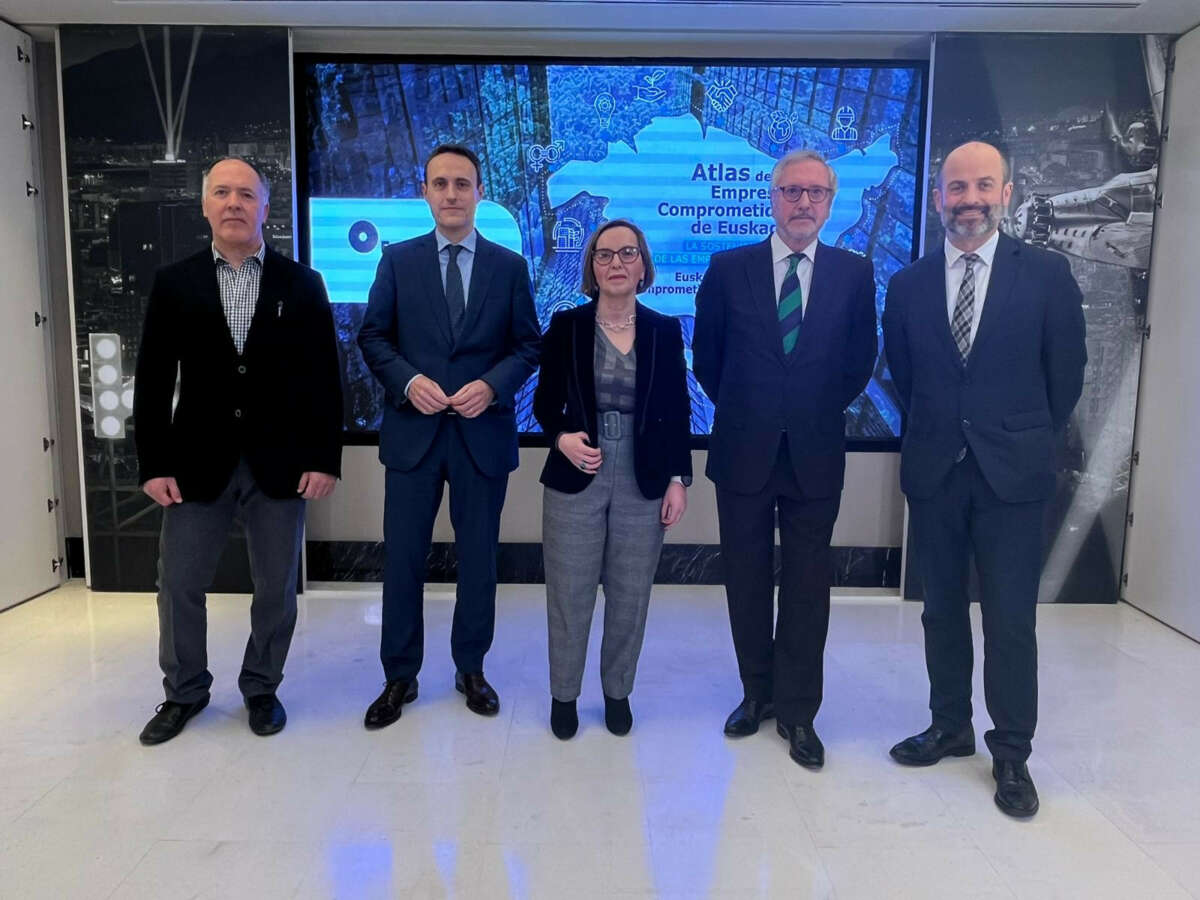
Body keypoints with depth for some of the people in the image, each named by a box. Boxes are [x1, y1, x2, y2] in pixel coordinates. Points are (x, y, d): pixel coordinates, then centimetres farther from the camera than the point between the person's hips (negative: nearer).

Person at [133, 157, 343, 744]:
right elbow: (153, 381, 2)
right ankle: (184, 691, 31)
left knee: (276, 587, 9)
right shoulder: (174, 283, 4)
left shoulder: (302, 284, 2)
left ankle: (262, 688, 30)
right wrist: (154, 465, -4)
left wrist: (324, 459, -7)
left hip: (280, 463, 0)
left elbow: (324, 379, -1)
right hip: (198, 461, 1)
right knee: (178, 585, 9)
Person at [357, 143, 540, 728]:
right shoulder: (397, 260, 5)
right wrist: (408, 380, -13)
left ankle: (471, 669, 29)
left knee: (478, 560, 10)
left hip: (483, 433, 0)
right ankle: (400, 677, 22)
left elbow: (527, 345, 4)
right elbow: (373, 336, 5)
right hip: (413, 431, 0)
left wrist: (492, 385, -14)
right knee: (402, 560, 5)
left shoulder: (509, 266, 5)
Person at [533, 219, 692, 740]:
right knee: (569, 594, 7)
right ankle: (563, 694, 26)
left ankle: (618, 692, 30)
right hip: (575, 481, -1)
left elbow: (677, 412, 4)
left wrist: (678, 480, -1)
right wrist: (562, 438, -16)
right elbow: (545, 402, 4)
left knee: (630, 597, 10)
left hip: (643, 484, 1)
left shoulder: (665, 331, 3)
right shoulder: (566, 326, 0)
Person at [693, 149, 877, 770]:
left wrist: (819, 412, 8)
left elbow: (860, 360, 10)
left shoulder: (854, 273, 1)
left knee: (807, 586, 7)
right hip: (743, 451, 0)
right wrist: (742, 411, 9)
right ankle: (757, 692, 29)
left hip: (815, 454, 0)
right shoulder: (728, 269, 0)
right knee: (747, 580, 11)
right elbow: (707, 354, 9)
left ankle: (797, 711, 21)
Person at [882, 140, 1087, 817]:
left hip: (1012, 474, -2)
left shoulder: (1047, 274, -2)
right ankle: (950, 728, 29)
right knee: (943, 610, 12)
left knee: (1011, 619, 3)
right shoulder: (909, 284, 3)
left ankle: (1012, 754, 20)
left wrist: (1030, 438, 9)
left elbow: (1067, 371, 4)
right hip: (935, 472, 3)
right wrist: (939, 431, 13)